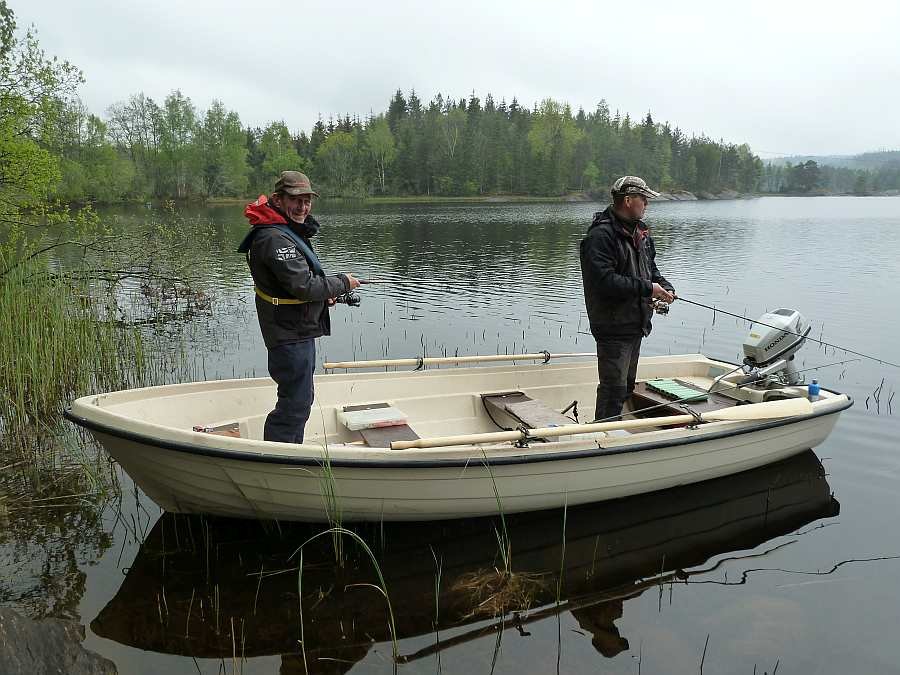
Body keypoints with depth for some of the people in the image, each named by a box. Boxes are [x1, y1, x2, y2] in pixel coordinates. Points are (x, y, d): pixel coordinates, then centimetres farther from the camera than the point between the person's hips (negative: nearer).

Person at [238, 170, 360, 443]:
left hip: (298, 330, 11)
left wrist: (322, 296, 7)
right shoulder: (274, 238, -22)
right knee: (295, 403, -4)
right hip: (290, 334, -11)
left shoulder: (290, 231, 14)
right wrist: (343, 283, -12)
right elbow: (303, 286, -27)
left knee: (300, 399, 22)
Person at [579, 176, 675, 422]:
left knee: (627, 385, 19)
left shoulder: (640, 231, 12)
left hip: (635, 323, 10)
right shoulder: (601, 235, -18)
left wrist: (664, 287, 3)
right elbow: (604, 280, -28)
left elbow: (650, 267, 24)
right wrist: (647, 288, -22)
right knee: (614, 388, -7)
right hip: (613, 326, -10)